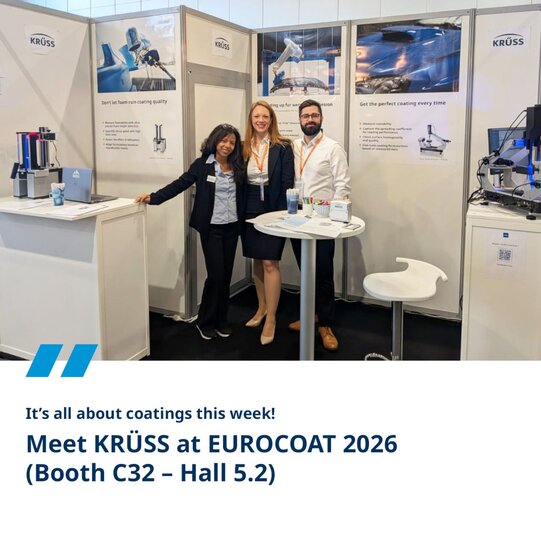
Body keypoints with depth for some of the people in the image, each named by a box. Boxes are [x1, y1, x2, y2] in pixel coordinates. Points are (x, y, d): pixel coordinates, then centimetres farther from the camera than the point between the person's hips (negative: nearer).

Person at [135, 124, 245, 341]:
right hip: (211, 228, -4)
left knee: (226, 275, 9)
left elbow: (244, 195, 5)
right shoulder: (202, 165, -4)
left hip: (232, 227, 4)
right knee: (215, 275, -6)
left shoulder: (238, 167, 5)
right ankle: (205, 322, 12)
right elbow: (179, 184, -9)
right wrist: (153, 197, -17)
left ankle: (221, 320, 23)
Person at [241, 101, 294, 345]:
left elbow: (287, 182, -7)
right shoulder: (244, 147, 7)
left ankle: (271, 318, 1)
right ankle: (262, 307, 29)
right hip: (250, 211, 5)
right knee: (257, 261, 14)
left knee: (270, 263, -7)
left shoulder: (283, 146, -4)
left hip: (273, 210, -4)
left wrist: (283, 213, -13)